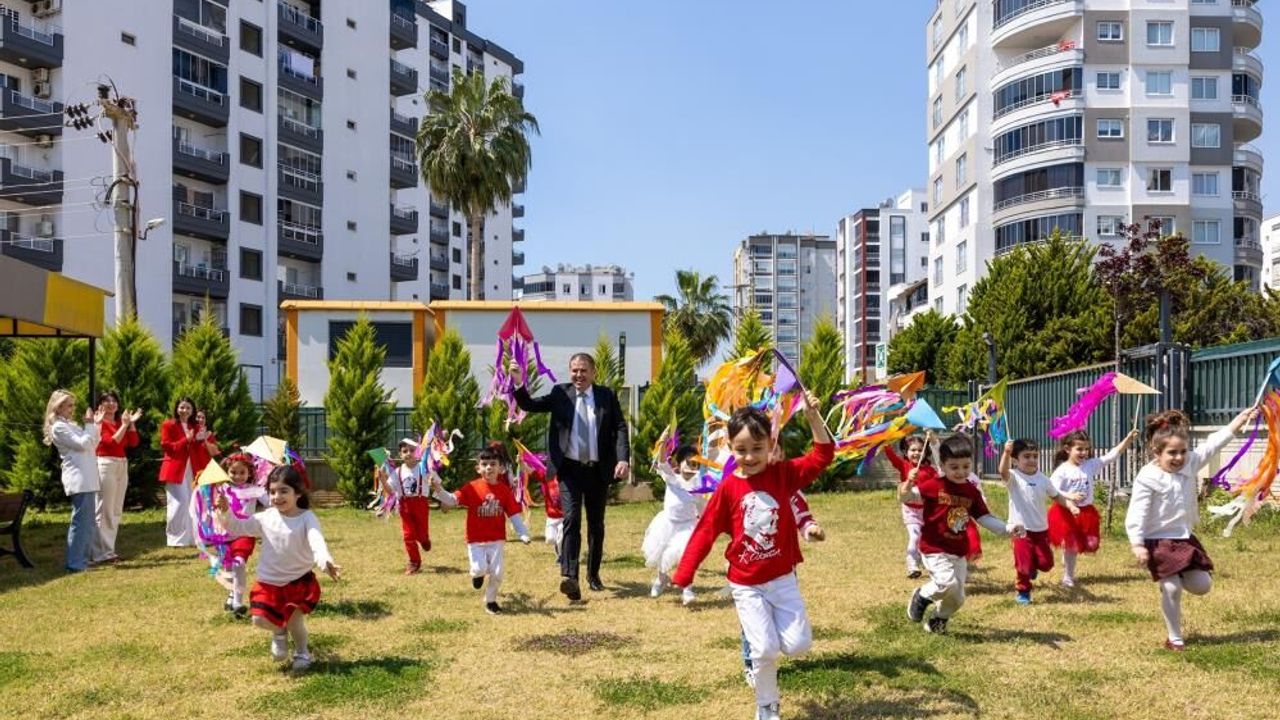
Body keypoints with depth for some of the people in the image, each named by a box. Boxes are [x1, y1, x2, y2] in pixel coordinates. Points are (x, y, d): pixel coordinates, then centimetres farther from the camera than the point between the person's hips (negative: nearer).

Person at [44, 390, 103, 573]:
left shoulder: (70, 425, 21)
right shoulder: (58, 427, -7)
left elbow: (92, 446, 22)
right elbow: (82, 444, -15)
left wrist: (96, 424, 13)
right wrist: (90, 424, -6)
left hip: (87, 478, 10)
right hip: (79, 479, -10)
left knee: (87, 521, 11)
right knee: (80, 520, -10)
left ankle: (81, 560, 16)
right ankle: (75, 563, -8)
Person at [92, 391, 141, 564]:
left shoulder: (119, 422, 15)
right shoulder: (100, 423, -5)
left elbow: (133, 442, 8)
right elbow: (111, 442, -17)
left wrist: (131, 423, 0)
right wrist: (124, 424, -14)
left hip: (122, 466, 8)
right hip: (105, 465, -8)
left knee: (116, 511, 10)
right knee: (104, 510, -7)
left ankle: (109, 550, 16)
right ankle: (102, 553, -6)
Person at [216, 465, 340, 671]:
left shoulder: (307, 518, -14)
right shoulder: (267, 518, -1)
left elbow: (317, 542, -32)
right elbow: (236, 527, 6)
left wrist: (326, 562, -53)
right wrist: (225, 512, -16)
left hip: (299, 582, -3)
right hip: (269, 582, 3)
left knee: (295, 621, -9)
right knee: (260, 619, -8)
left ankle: (302, 653, 24)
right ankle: (279, 631, 29)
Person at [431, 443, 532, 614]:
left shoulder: (504, 490, -2)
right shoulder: (472, 488, -7)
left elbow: (514, 515, 1)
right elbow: (452, 500, -14)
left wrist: (524, 534, -6)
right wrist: (438, 488, -30)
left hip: (497, 540, 2)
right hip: (476, 540, -2)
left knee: (497, 573, 0)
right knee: (480, 568, -15)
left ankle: (490, 601, 24)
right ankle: (477, 574, 25)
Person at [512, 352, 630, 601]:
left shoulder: (607, 396, 3)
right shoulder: (560, 394, 3)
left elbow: (620, 428, -2)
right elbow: (529, 405, -3)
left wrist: (623, 459, -16)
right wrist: (519, 383, -19)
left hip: (598, 470, 2)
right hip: (570, 469, -2)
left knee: (596, 524, 13)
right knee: (571, 519, -15)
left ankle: (593, 574, 28)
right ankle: (569, 576, -23)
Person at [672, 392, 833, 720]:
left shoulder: (784, 474, -5)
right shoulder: (728, 488, -10)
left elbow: (823, 455, -11)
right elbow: (705, 532, -6)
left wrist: (813, 417, -24)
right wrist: (683, 575, -7)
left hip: (783, 578, 2)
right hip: (746, 585, -2)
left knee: (798, 644, -2)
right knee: (765, 650, -5)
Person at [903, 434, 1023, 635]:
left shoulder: (972, 491, 4)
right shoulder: (934, 486, -11)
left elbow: (985, 518, 9)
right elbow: (904, 497, -13)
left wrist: (1007, 528, -4)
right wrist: (909, 483, -34)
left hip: (959, 553, 5)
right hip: (934, 550, -5)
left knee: (957, 599, 11)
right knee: (948, 583, -26)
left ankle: (938, 619, 39)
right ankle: (922, 596, 4)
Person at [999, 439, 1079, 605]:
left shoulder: (1042, 479, 2)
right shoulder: (1014, 477, -11)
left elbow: (1057, 496, 12)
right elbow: (1003, 472, -34)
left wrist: (1071, 505, -7)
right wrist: (1006, 452, -51)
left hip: (1041, 529, 4)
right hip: (1021, 529, -4)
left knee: (1046, 563, 7)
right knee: (1023, 564, 1)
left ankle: (1032, 567, 40)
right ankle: (1022, 592, 22)